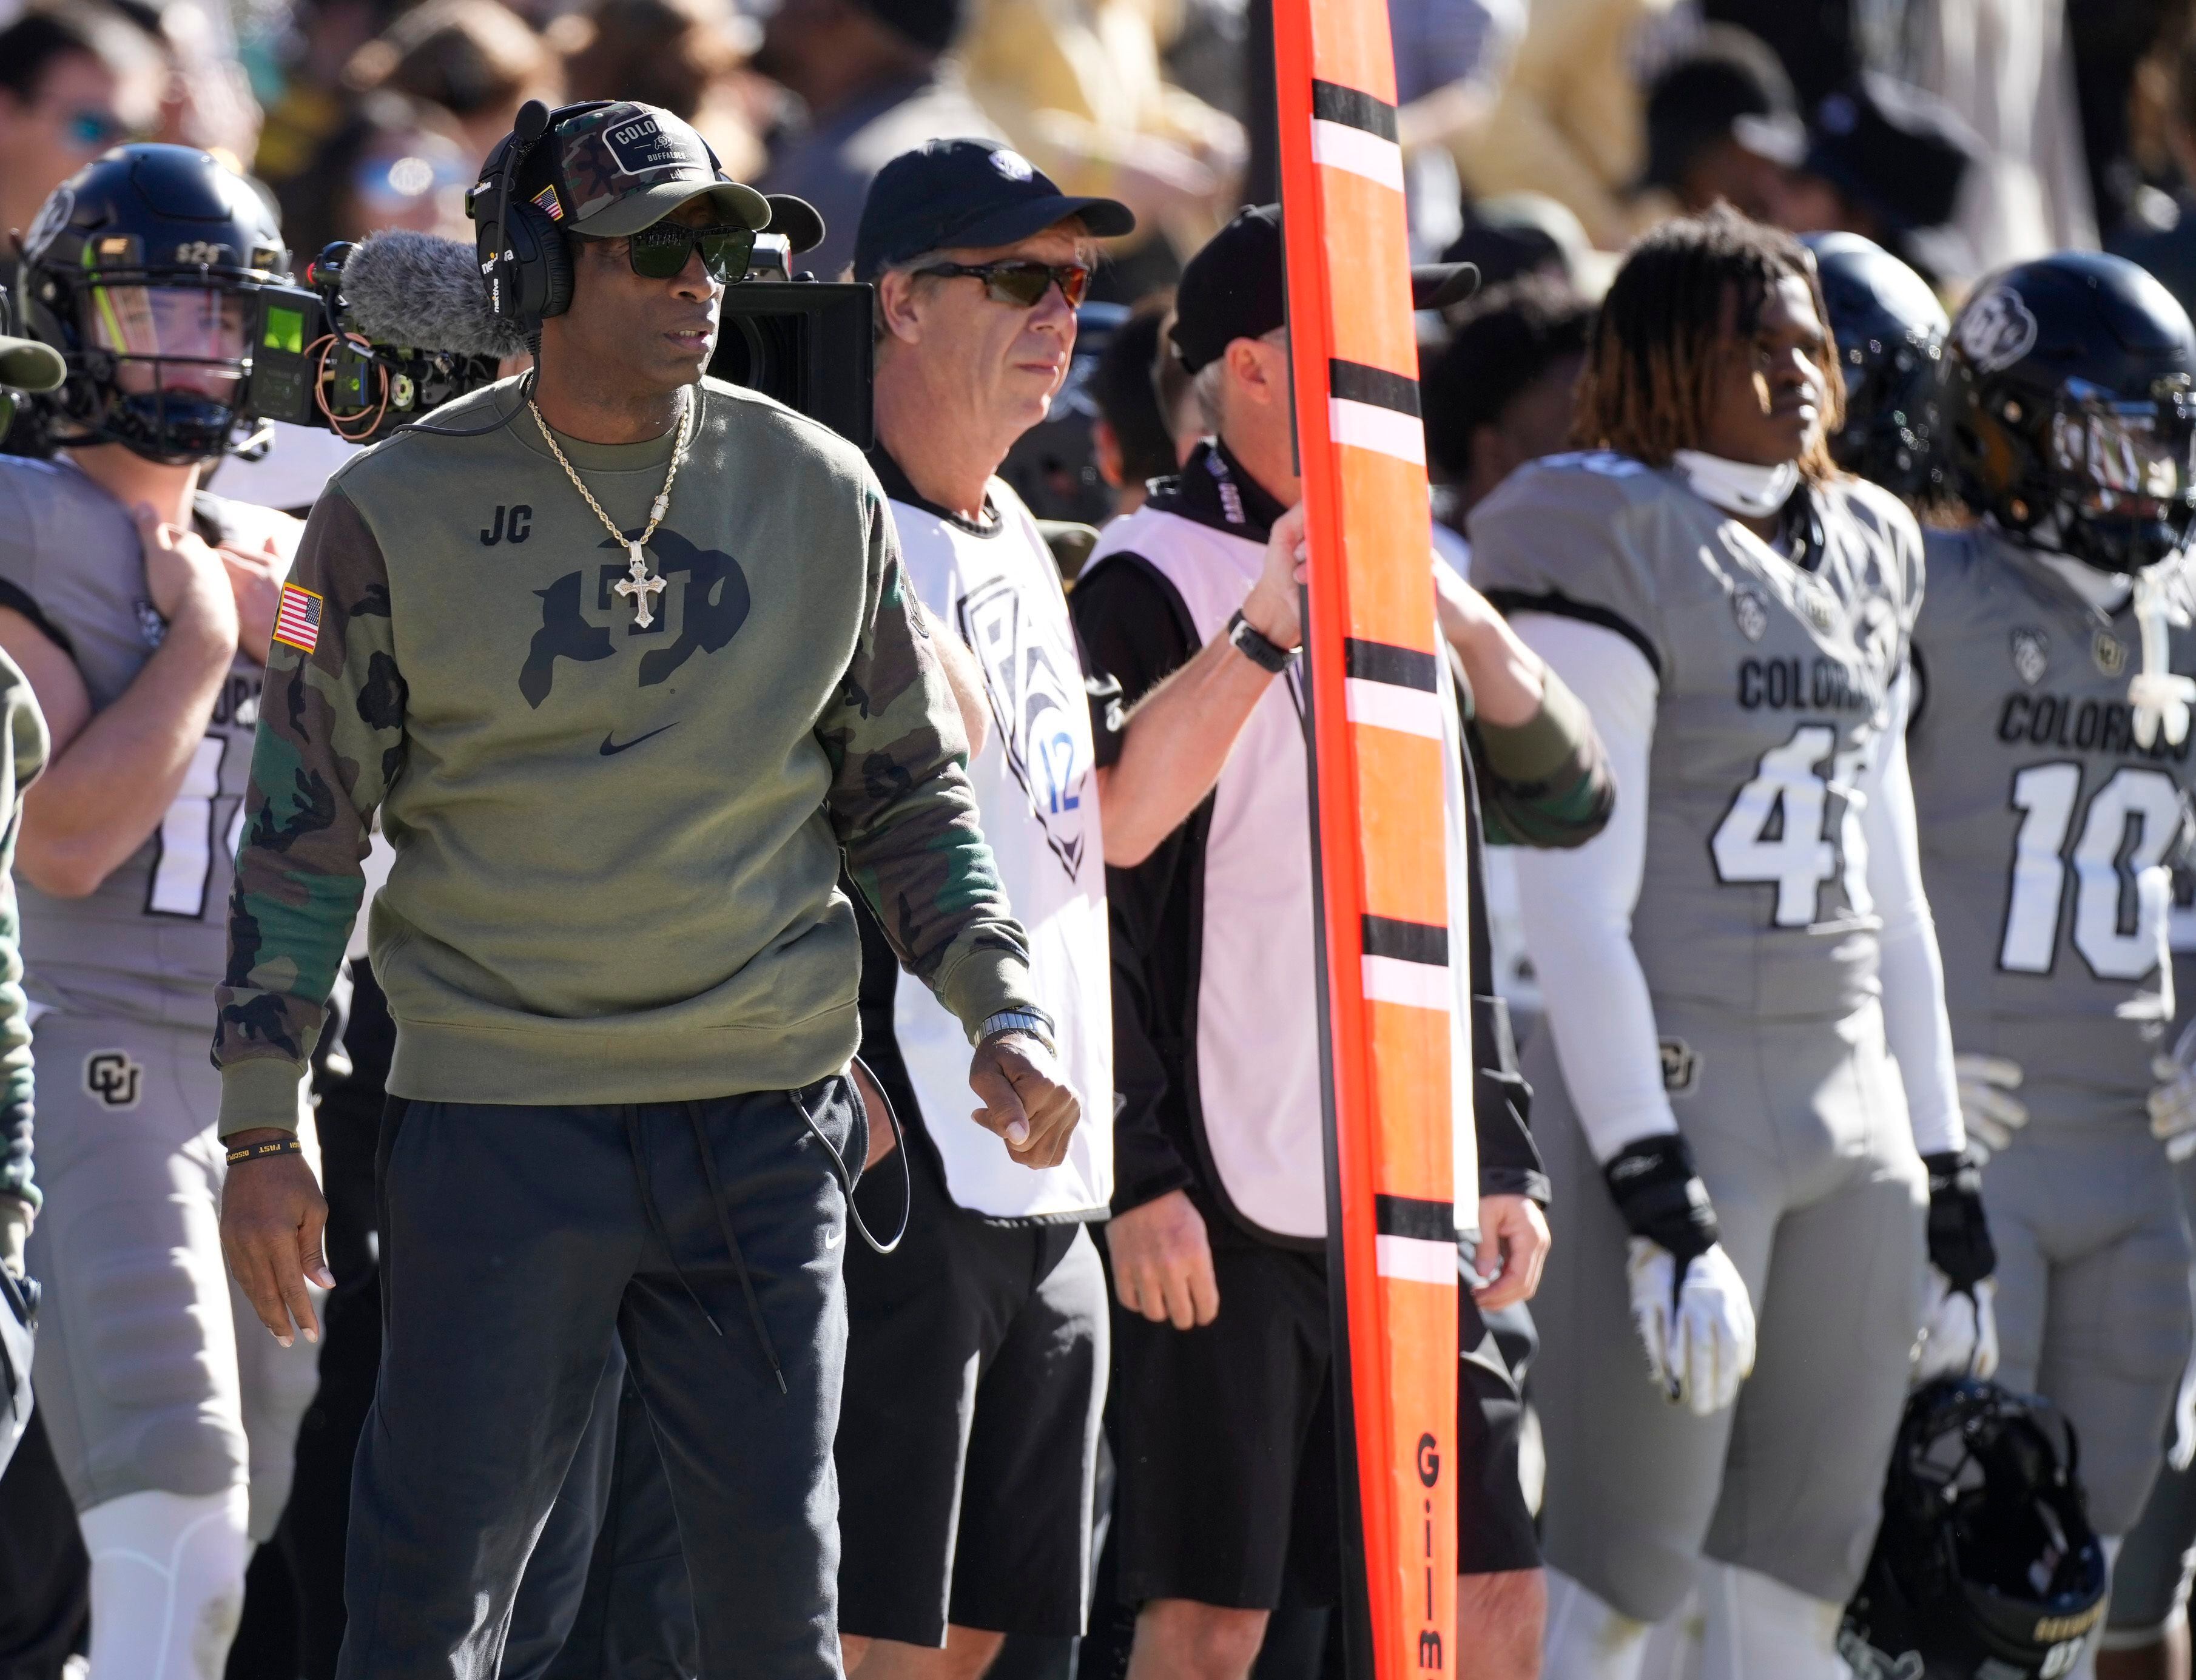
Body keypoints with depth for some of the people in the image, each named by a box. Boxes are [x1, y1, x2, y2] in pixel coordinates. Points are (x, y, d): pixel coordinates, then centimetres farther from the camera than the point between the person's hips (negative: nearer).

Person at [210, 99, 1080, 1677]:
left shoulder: (816, 493, 6)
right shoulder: (402, 511, -1)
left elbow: (906, 792, 15)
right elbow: (303, 823, 3)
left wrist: (1002, 1010, 1)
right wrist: (262, 1129, 1)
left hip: (765, 1119, 2)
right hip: (496, 1118, -2)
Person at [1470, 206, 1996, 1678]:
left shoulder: (1860, 559, 16)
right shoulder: (1610, 551, -8)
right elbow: (1576, 913, -14)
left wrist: (1946, 1175, 17)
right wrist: (1659, 1201, -19)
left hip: (1853, 1105, 8)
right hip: (1672, 1098, -8)